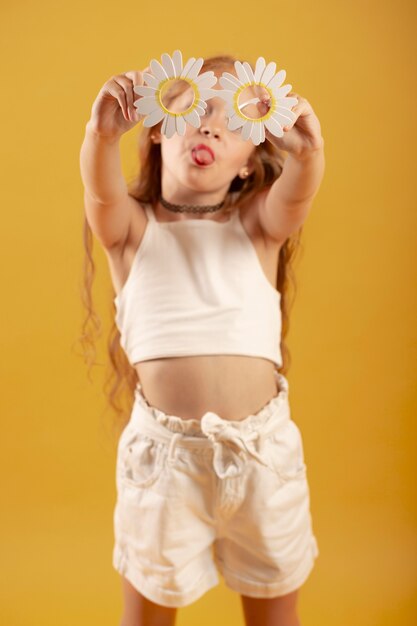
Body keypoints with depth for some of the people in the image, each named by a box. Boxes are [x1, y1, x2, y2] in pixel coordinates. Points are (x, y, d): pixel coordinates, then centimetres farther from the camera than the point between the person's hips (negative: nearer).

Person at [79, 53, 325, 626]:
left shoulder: (257, 224, 3)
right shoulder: (132, 226, 1)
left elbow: (298, 191, -17)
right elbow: (102, 191, -20)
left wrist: (307, 149, -38)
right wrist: (103, 133, -40)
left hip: (264, 445, 2)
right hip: (164, 447, -1)